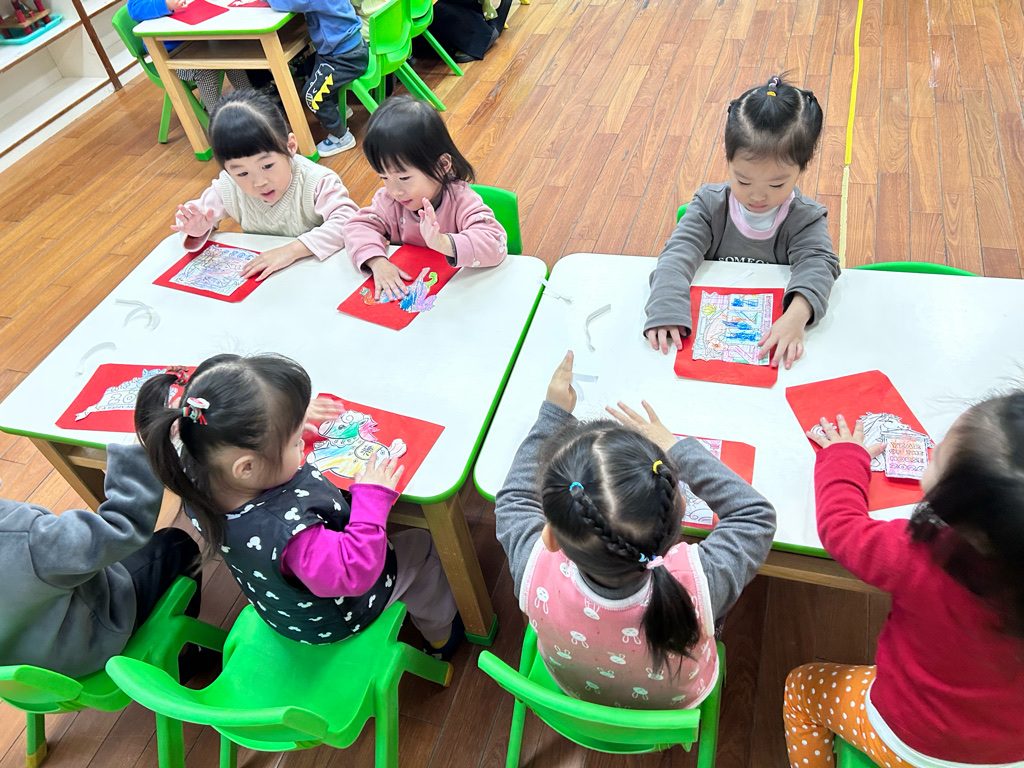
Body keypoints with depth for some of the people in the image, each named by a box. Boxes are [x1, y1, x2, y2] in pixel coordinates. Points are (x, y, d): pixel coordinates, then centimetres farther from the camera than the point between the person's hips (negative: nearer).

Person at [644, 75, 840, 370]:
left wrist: (795, 317, -42)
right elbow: (680, 251, -16)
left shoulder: (806, 218, -6)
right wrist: (666, 309, -35)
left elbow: (817, 265, -20)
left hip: (774, 328, -1)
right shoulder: (709, 204, -5)